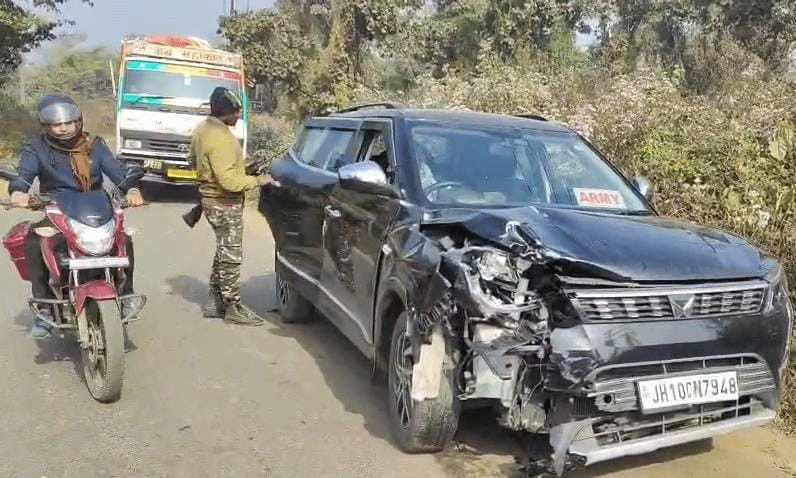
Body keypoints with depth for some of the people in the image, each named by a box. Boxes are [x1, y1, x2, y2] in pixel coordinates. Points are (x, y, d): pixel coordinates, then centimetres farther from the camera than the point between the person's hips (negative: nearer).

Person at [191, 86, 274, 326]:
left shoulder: (203, 129, 8)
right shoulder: (220, 138, -25)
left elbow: (196, 159, 22)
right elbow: (229, 180, -30)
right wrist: (257, 180, -18)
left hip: (211, 199, 10)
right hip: (225, 204, -10)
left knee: (223, 253, 19)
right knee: (231, 257, -1)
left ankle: (215, 302, 26)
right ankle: (233, 308, 8)